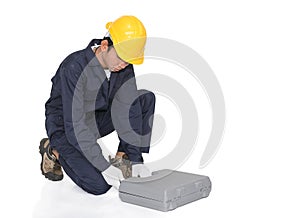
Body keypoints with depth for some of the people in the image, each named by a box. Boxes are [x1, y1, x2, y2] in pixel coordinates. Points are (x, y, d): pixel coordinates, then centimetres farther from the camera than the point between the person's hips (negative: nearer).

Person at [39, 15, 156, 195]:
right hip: (65, 128, -6)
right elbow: (75, 127, -31)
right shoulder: (74, 67, -31)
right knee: (99, 185, -22)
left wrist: (135, 159, -19)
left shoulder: (124, 67, -13)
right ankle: (55, 150, 4)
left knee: (147, 99, -12)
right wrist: (104, 167, -32)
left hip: (97, 120, 6)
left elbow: (129, 110, -12)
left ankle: (122, 159, -5)